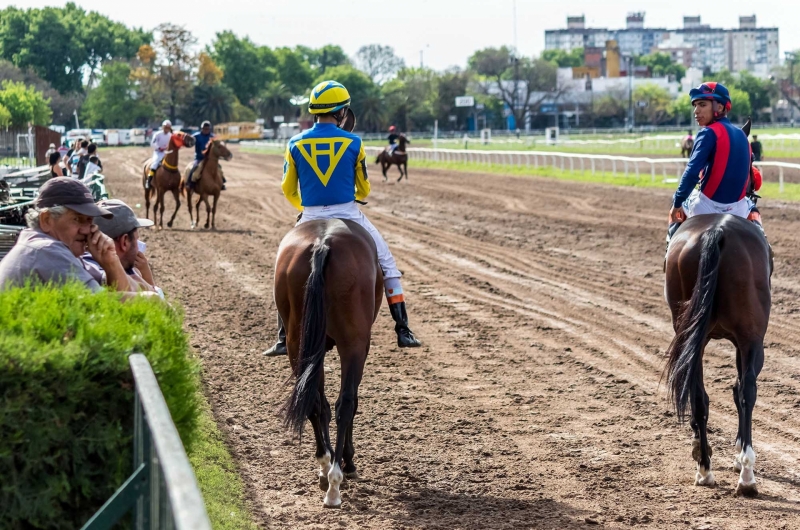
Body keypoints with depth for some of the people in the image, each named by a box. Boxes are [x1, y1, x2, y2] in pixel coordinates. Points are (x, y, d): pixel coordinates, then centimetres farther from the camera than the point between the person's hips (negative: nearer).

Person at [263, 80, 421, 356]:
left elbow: (288, 190, 8)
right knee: (386, 264, 15)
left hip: (311, 219, 1)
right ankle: (403, 331, 11)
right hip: (348, 215, -1)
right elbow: (364, 190, 4)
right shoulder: (353, 143, -5)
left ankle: (284, 339, 9)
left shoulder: (296, 144, -1)